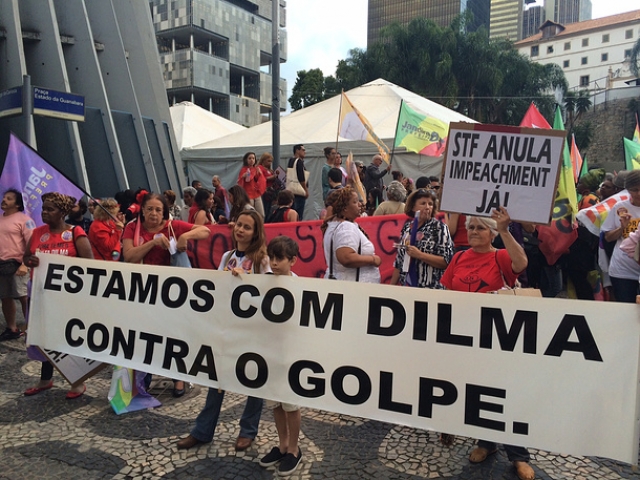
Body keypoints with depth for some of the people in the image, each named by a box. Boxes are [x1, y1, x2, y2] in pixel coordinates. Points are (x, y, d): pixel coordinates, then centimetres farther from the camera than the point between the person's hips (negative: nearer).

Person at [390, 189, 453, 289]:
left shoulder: (440, 228, -5)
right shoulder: (407, 227, 9)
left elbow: (446, 261, -12)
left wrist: (420, 255, -20)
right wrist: (392, 285, 13)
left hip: (430, 288, -4)